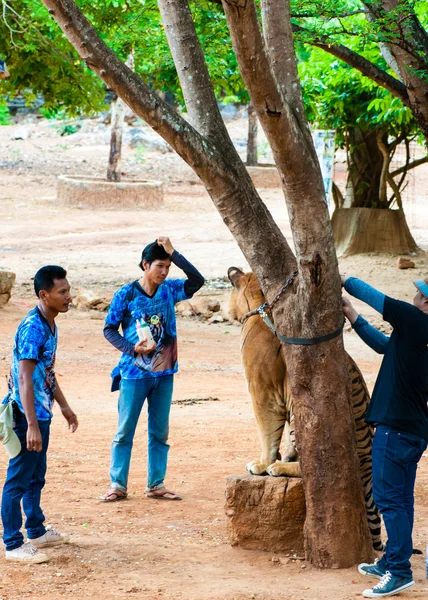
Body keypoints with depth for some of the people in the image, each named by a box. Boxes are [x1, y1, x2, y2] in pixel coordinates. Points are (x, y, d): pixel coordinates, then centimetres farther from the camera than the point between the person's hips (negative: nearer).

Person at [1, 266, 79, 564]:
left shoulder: (50, 325, 9)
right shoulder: (32, 328, -22)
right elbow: (24, 377, -27)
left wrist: (65, 407, 28)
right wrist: (32, 425, -30)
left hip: (41, 413, 10)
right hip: (27, 415, -10)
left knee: (36, 477, 20)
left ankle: (37, 531, 33)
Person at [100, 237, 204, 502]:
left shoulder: (170, 290, 2)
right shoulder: (126, 295, -7)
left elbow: (197, 280, -11)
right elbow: (109, 329, -2)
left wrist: (173, 253, -15)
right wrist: (132, 349, -17)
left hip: (164, 373, 4)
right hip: (134, 373, -4)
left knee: (160, 431, 9)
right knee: (125, 430, 1)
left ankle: (156, 485, 17)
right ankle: (118, 485, 8)